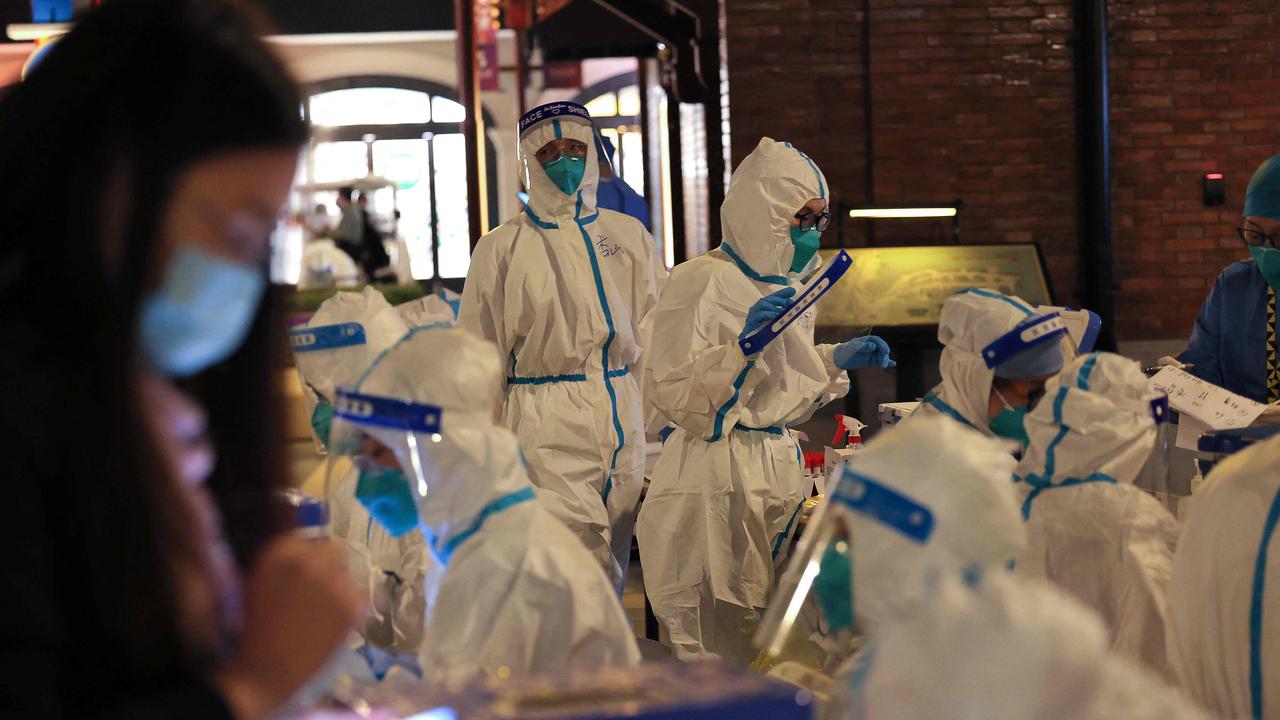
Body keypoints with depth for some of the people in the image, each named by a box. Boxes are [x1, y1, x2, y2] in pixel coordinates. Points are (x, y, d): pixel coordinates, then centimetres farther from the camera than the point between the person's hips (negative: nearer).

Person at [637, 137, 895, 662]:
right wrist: (743, 345, -25)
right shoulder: (702, 279, -11)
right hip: (715, 476, -8)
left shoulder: (786, 286, 17)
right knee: (714, 642, -7)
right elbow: (669, 390, -17)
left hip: (777, 473, 8)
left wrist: (838, 360, 16)